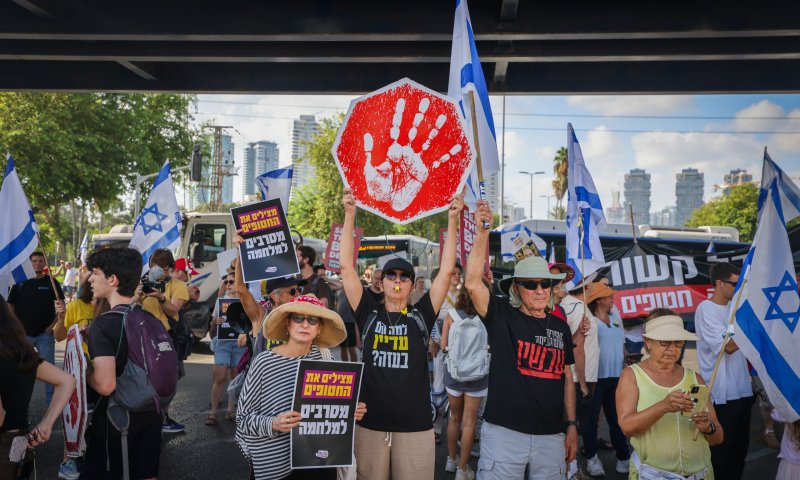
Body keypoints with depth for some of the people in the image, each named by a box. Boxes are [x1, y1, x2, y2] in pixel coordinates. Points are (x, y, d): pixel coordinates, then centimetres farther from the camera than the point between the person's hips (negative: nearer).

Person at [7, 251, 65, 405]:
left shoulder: (51, 282, 1)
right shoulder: (20, 283, 3)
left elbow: (61, 306, 1)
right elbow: (10, 307, 6)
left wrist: (52, 325, -8)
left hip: (45, 334, -1)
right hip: (23, 333, 1)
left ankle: (50, 399, 11)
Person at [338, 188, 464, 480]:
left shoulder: (421, 316, 3)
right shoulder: (368, 314, 3)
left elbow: (446, 270, -2)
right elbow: (347, 266, -1)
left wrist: (452, 219, -7)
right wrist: (350, 214, -6)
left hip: (415, 426, 0)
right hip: (370, 424, 0)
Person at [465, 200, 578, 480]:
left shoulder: (560, 327, 10)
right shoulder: (502, 316, -3)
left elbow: (567, 378, 15)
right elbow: (473, 284, -19)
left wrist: (572, 426, 12)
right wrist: (483, 232, -22)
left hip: (551, 436, 4)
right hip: (504, 432, -4)